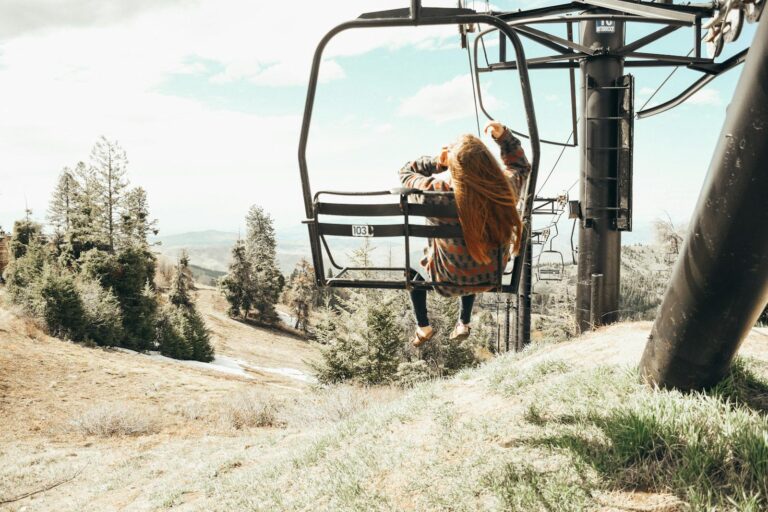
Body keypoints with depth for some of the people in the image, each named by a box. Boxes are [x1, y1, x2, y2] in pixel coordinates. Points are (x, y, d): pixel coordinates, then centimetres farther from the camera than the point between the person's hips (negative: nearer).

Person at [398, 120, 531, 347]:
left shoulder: (434, 192, -34)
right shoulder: (506, 188, -25)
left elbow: (406, 172, -11)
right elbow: (521, 165, 1)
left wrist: (437, 161, -12)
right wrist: (504, 135, -4)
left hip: (448, 282, -3)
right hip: (490, 277, 3)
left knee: (414, 267, 32)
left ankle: (423, 328, 43)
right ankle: (464, 324, 53)